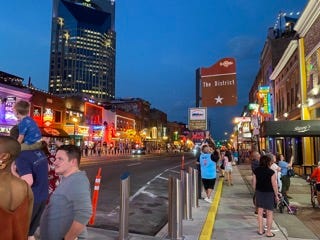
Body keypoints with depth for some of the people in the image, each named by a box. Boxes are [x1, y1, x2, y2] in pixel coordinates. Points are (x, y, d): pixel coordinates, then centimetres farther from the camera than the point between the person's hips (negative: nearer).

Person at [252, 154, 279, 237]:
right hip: (269, 193, -4)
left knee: (260, 212, 14)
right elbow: (274, 185, -13)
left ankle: (260, 230, 24)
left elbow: (254, 183, 3)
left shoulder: (256, 171, -3)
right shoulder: (271, 172, -17)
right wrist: (276, 195, -1)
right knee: (269, 213, 8)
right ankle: (268, 232, 16)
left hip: (259, 192, 4)